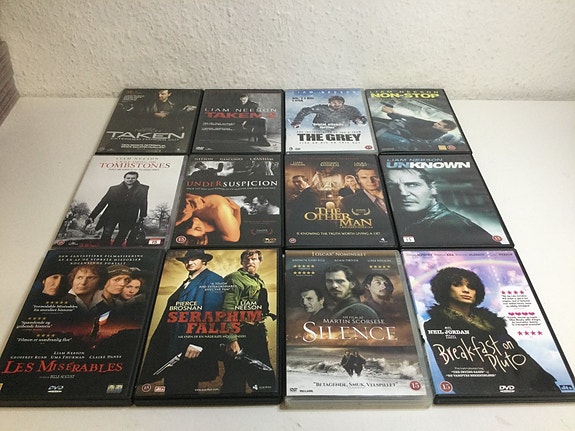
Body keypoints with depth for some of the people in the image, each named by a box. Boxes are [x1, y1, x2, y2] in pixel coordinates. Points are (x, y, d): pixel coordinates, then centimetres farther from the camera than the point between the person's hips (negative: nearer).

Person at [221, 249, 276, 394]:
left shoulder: (260, 282, 18)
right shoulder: (235, 278, -10)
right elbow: (228, 310, -19)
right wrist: (231, 339, -26)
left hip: (257, 335, 9)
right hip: (240, 334, -9)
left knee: (267, 379, 16)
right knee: (235, 383, 1)